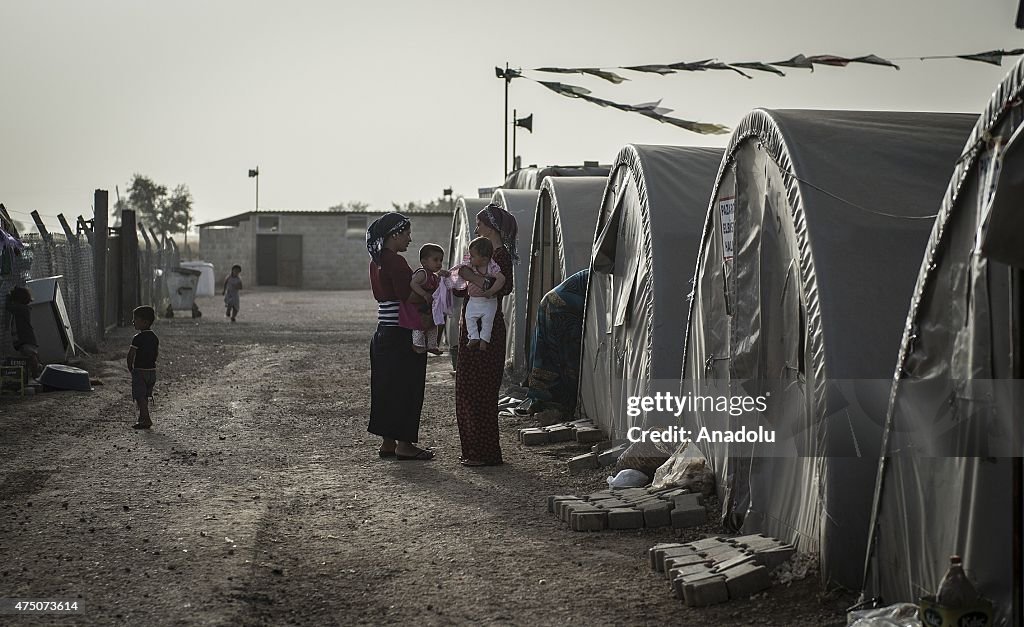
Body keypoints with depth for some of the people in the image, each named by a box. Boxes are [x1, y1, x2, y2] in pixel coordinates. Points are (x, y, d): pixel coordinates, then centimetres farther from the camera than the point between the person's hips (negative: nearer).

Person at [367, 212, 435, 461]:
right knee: (406, 387, -2)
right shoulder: (395, 262, -17)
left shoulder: (376, 261, 13)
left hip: (384, 334, 9)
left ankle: (387, 442, 18)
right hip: (401, 335, -9)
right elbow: (407, 298, -19)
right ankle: (404, 444, 2)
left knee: (387, 387, 13)